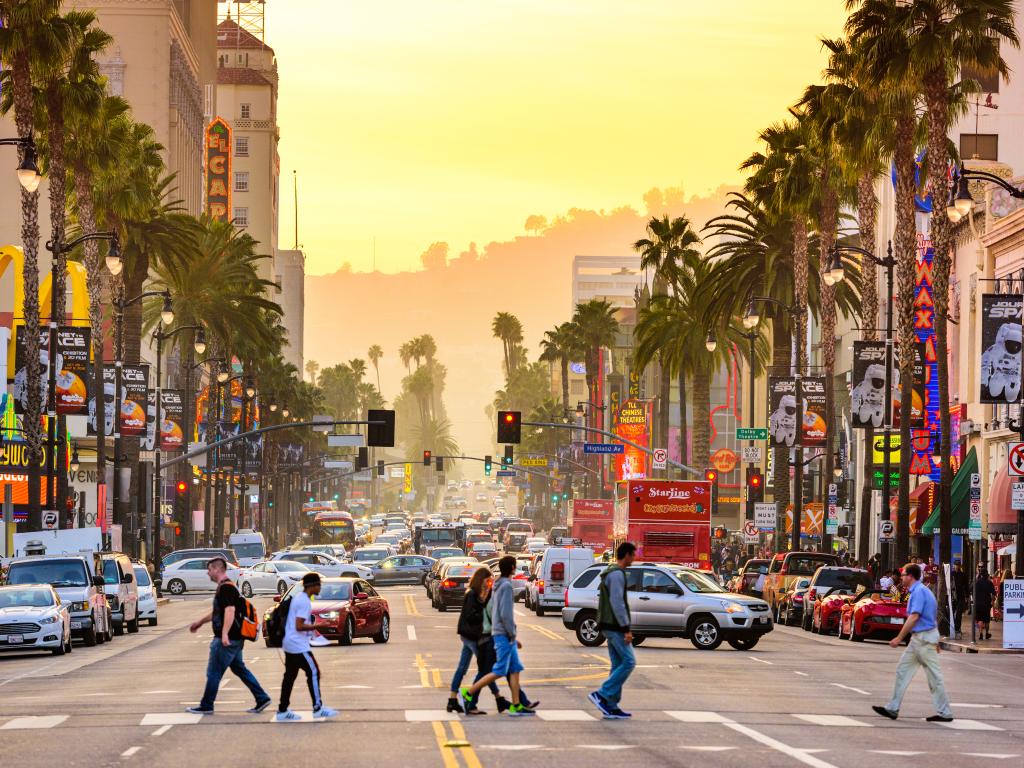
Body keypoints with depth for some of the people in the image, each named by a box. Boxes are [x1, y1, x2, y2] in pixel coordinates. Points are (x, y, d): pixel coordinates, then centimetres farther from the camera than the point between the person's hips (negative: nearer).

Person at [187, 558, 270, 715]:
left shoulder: (226, 588, -16)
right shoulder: (224, 587, 17)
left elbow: (229, 611, -28)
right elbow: (218, 612, 30)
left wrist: (225, 634, -37)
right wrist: (200, 622, 37)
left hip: (226, 640, -10)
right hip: (234, 639, 10)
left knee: (213, 673, -1)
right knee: (240, 669, 14)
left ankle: (206, 706, 6)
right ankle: (262, 698, 12)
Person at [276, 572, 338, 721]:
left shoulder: (298, 597, 14)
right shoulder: (305, 602, -17)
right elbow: (299, 626, -21)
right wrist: (316, 626, -16)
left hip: (289, 644, 10)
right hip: (298, 646, -10)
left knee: (290, 676, 10)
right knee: (313, 672, -4)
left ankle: (282, 711, 11)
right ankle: (318, 708, -3)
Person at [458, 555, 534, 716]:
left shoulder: (498, 585, 15)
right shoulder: (506, 586, -14)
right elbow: (505, 614, -20)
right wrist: (512, 635, -11)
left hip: (499, 633, 10)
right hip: (504, 634, -10)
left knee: (515, 669, 8)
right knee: (499, 671, -8)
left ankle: (516, 706, 7)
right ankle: (468, 693, -6)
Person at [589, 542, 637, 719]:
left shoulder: (610, 573, 18)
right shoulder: (617, 574, -15)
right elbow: (617, 602, -21)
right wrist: (626, 628, -21)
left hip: (609, 626, 11)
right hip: (615, 626, -11)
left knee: (618, 664, 9)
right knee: (628, 662, -10)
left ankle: (611, 706, 7)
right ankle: (602, 695, -12)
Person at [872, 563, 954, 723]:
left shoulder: (919, 591, -16)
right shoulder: (919, 590, 15)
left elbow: (914, 617, -23)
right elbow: (932, 616, 19)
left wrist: (899, 638, -21)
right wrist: (935, 642, 23)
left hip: (923, 638, -11)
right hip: (918, 638, 11)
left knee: (934, 676, -4)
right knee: (902, 670, 10)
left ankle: (945, 713, 2)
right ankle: (892, 709, 11)